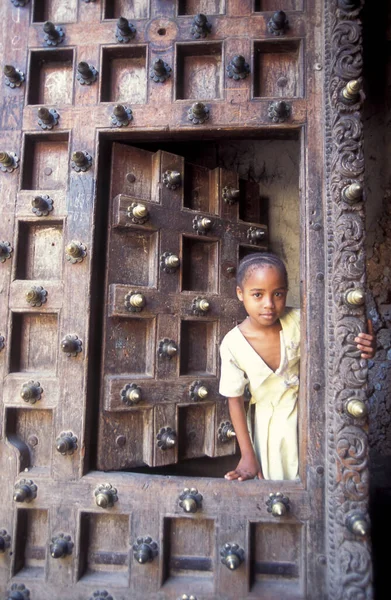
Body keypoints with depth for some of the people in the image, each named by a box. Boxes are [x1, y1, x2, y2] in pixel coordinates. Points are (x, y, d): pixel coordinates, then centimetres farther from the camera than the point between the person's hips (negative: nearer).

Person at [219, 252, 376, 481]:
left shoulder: (298, 320, -22)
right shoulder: (232, 344, -24)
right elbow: (235, 401, -13)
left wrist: (366, 348, -28)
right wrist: (248, 455, -10)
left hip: (305, 413, 1)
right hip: (268, 423, -1)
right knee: (273, 479, 14)